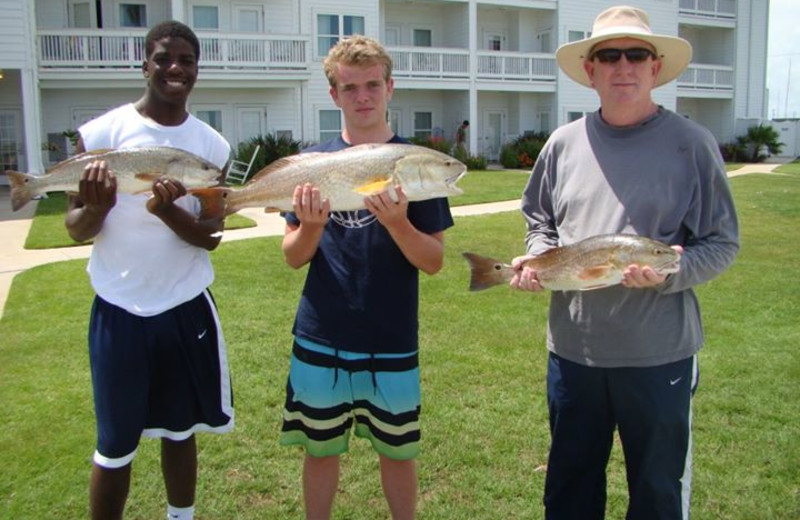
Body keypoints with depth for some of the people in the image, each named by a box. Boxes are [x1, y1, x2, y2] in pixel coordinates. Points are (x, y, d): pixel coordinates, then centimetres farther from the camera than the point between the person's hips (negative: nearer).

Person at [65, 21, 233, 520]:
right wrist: (95, 210, -28)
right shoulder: (102, 133, -7)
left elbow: (211, 236, -4)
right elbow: (75, 227, -4)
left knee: (180, 430, 16)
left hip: (187, 307, 2)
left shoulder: (211, 144, -1)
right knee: (115, 446, 8)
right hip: (119, 311, -2)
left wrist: (169, 212, -25)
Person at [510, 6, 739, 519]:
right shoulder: (564, 142, 3)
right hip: (572, 347, 3)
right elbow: (540, 222, 15)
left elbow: (722, 242, -4)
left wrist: (670, 274, -21)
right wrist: (534, 259, -5)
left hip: (660, 352, -3)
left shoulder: (690, 142, -6)